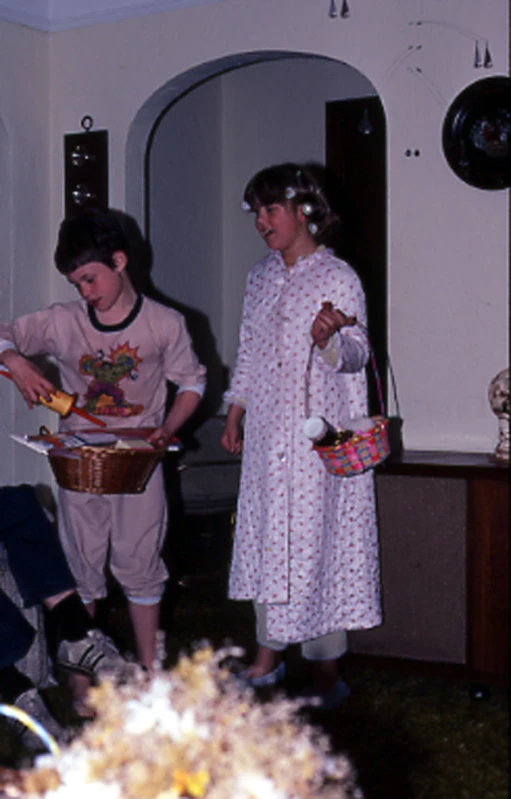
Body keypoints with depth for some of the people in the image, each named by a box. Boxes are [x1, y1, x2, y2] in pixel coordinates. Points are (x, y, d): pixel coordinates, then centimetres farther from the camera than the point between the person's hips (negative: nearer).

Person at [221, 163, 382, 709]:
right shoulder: (261, 277, 13)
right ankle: (269, 655, 22)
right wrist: (234, 415, 16)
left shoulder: (338, 278, -6)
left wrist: (327, 338, -31)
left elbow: (355, 355, -9)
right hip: (266, 432, 6)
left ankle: (325, 671, 6)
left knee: (316, 539, -4)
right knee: (264, 536, 9)